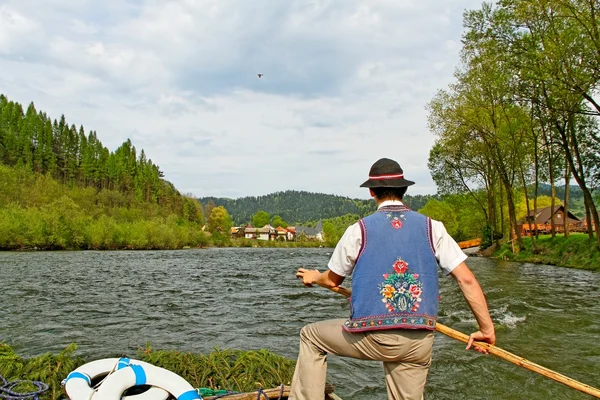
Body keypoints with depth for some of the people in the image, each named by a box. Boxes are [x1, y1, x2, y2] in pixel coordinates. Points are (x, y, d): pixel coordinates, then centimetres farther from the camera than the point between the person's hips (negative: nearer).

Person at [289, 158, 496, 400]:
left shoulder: (358, 230, -2)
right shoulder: (432, 228, 3)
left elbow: (332, 280, 12)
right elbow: (466, 280, -1)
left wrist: (314, 277, 34)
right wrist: (487, 329, 7)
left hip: (370, 337, -2)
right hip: (419, 342, 2)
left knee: (311, 335, 22)